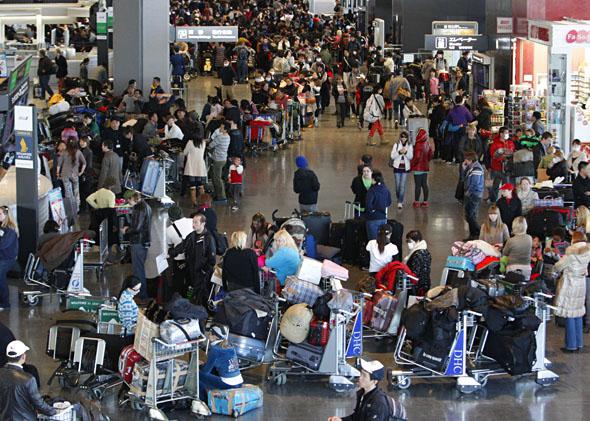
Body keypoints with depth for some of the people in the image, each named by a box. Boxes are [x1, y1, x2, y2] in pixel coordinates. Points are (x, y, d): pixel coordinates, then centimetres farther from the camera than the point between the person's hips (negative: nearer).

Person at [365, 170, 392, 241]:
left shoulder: (372, 190, -19)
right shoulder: (385, 189, 1)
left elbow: (368, 204, -27)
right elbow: (389, 203, 12)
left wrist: (371, 210, -11)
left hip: (373, 218, -6)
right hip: (383, 217, 6)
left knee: (373, 241, 3)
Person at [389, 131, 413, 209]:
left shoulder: (410, 146, 2)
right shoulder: (396, 145, 0)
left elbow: (411, 157, -5)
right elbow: (392, 156, -5)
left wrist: (406, 152, -23)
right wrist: (399, 152, -21)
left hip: (405, 168, -1)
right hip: (397, 167, 1)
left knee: (403, 186, -7)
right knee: (398, 185, 6)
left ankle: (400, 202, -6)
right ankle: (399, 199, 24)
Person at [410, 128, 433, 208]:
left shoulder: (419, 145, -21)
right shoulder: (427, 144, 2)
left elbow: (417, 157, -23)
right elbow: (430, 155, 10)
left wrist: (412, 164, -9)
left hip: (418, 168, -7)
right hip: (425, 167, 7)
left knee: (417, 185, 1)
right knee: (424, 184, 12)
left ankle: (417, 202, 7)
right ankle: (425, 202, 16)